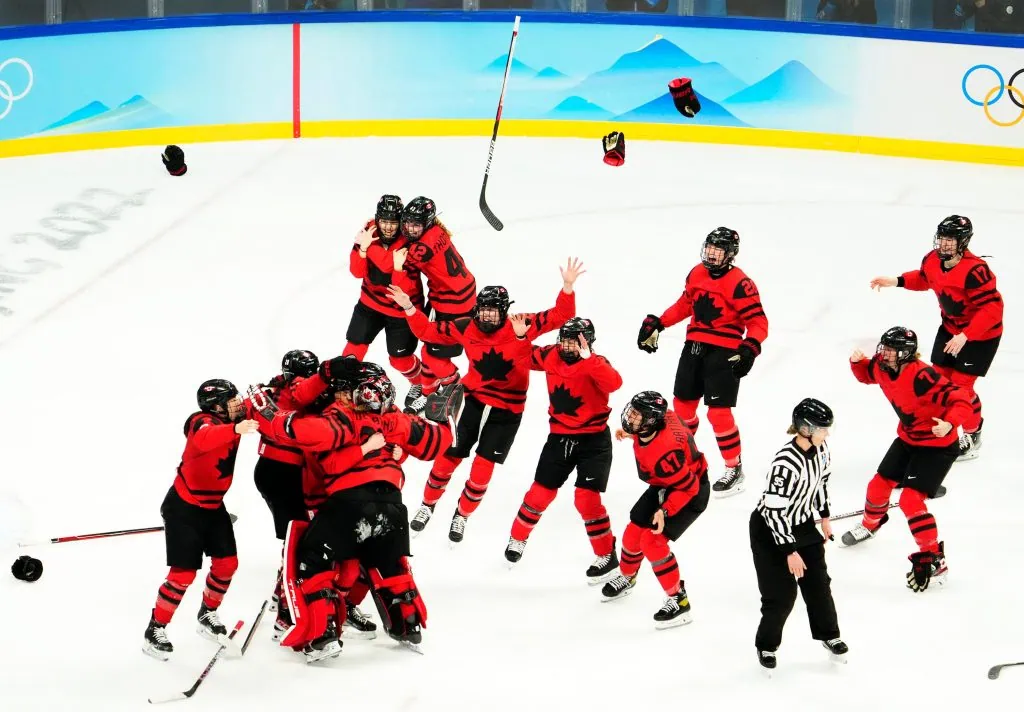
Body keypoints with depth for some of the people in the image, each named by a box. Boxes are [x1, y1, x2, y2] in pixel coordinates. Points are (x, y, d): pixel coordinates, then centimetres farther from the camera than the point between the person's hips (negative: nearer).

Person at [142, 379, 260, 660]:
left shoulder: (231, 421, -4)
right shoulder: (203, 422, -26)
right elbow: (203, 439, -49)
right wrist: (235, 430, -65)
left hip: (213, 506, 8)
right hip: (184, 507, -8)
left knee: (227, 563, 8)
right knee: (184, 572, -9)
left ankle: (207, 616, 30)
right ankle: (155, 630, 4)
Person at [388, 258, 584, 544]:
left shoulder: (522, 326, -16)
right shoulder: (465, 328, -10)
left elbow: (560, 316, -17)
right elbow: (428, 331, 0)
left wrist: (568, 287, -31)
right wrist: (409, 308, -11)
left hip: (506, 411, -1)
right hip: (473, 402, 1)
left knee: (482, 470, 2)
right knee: (448, 457, 9)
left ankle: (462, 515, 26)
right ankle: (428, 505, 33)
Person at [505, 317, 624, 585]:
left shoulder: (595, 364, -17)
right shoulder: (550, 356, -3)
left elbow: (614, 383, -38)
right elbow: (526, 359, 17)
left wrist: (587, 358, -45)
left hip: (593, 440, -5)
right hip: (559, 437, 5)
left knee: (587, 498, -13)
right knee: (540, 492, 9)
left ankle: (607, 557, 1)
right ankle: (517, 538, 33)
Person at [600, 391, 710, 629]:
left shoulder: (663, 452, -41)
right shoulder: (661, 418, -17)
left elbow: (688, 487, -32)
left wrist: (665, 511, -36)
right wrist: (630, 433, 14)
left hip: (691, 492, -9)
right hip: (664, 486, 9)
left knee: (652, 541, -19)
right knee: (634, 532, 14)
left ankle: (679, 601, -8)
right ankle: (627, 577, 43)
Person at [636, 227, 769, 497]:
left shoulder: (739, 284, -15)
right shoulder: (697, 274, 7)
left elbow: (758, 322, -16)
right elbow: (685, 304, 22)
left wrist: (750, 348, -31)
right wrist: (657, 323, 17)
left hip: (723, 353, -7)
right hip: (694, 346, 7)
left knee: (718, 412, -10)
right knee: (683, 403, 16)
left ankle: (734, 469, 2)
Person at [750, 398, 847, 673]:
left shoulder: (820, 449, -10)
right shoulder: (785, 464, -34)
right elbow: (774, 511, -30)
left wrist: (824, 517, 19)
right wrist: (790, 551, -25)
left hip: (802, 524, 7)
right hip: (769, 530, -7)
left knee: (818, 582, 10)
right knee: (782, 593, -4)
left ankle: (828, 635, 30)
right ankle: (766, 645, 18)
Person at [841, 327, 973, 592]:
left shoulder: (922, 376, -33)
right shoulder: (882, 368, -9)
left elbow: (961, 399, -36)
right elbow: (867, 374, 16)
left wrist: (950, 423, -52)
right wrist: (857, 362, -6)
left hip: (937, 445, -8)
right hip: (908, 439, 8)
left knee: (911, 499, -18)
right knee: (879, 485, 17)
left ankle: (934, 560, -7)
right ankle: (871, 524, 50)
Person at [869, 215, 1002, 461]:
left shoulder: (974, 271, -35)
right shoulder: (932, 260, -10)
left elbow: (992, 308, -34)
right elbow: (923, 279, 13)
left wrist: (965, 336, -36)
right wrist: (897, 281, -2)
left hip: (981, 333, -7)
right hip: (951, 326, 7)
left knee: (961, 385, -6)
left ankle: (972, 436, 16)